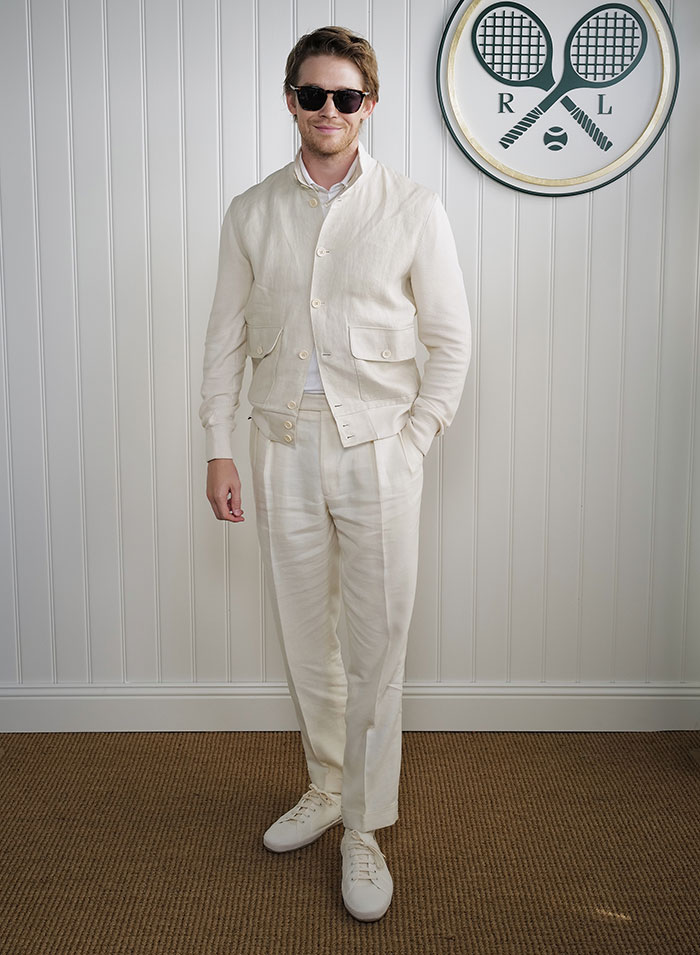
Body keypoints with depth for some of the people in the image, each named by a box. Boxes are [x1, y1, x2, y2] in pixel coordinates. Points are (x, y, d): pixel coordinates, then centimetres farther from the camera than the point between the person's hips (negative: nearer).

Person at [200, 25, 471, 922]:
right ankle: (326, 788, 33)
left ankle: (364, 831, 16)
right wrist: (218, 447, 2)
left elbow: (450, 338, 3)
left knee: (378, 645, 0)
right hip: (283, 448, 3)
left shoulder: (413, 209, 1)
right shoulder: (251, 212, 7)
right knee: (304, 638, 12)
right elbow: (226, 337, 8)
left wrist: (413, 440, -5)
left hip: (375, 448, -2)